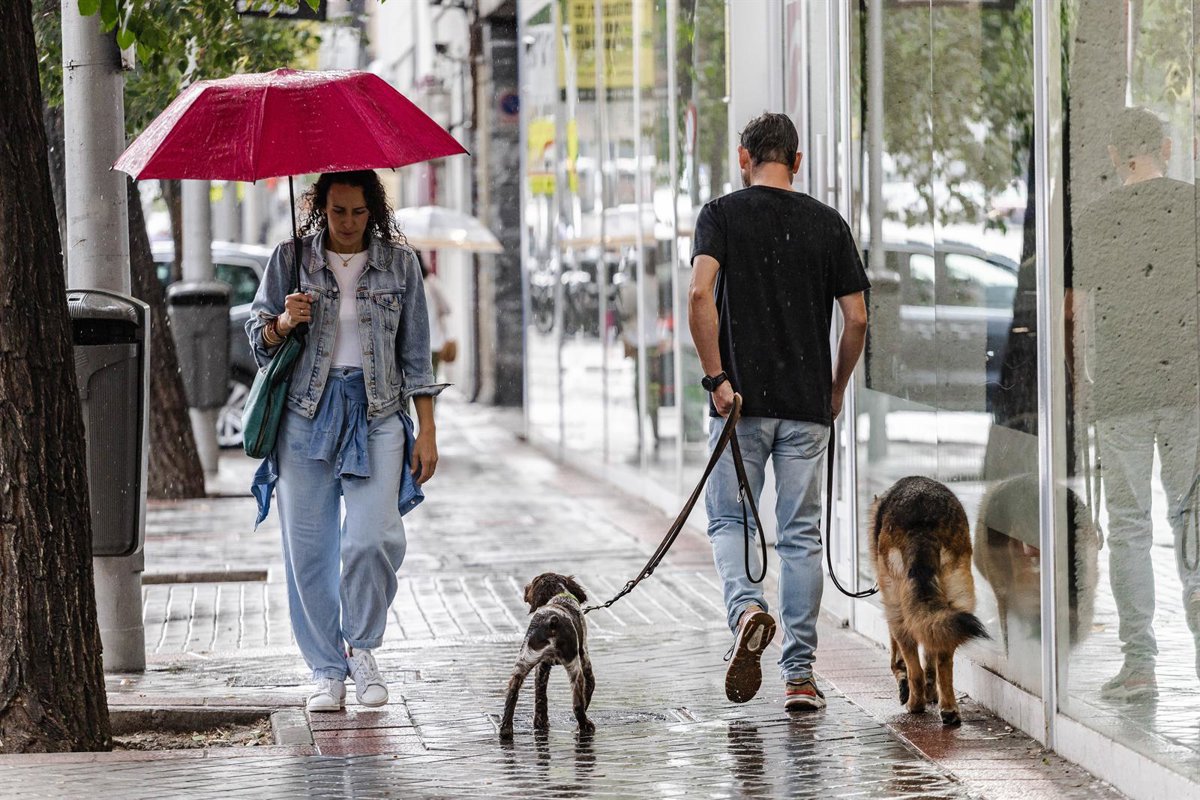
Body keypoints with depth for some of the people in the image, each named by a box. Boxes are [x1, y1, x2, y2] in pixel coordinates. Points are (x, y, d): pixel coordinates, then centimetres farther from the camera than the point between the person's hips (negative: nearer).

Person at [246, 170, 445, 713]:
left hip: (377, 412, -1)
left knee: (375, 538, -15)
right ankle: (326, 670, 9)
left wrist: (426, 430, 5)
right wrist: (283, 323, -12)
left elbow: (415, 352, 9)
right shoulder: (291, 258, 6)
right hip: (306, 411, 1)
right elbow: (256, 334, 11)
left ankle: (362, 646, 9)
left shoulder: (399, 262, 7)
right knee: (308, 546, -2)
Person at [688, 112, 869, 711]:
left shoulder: (722, 215, -1)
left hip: (741, 398, -2)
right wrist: (837, 387, 16)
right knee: (801, 535, 6)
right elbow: (857, 318, 3)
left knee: (729, 520, 11)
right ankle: (799, 674, 5)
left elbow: (701, 293, -17)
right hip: (808, 404, 2)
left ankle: (746, 608, -19)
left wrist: (715, 375, -11)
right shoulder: (827, 223, 5)